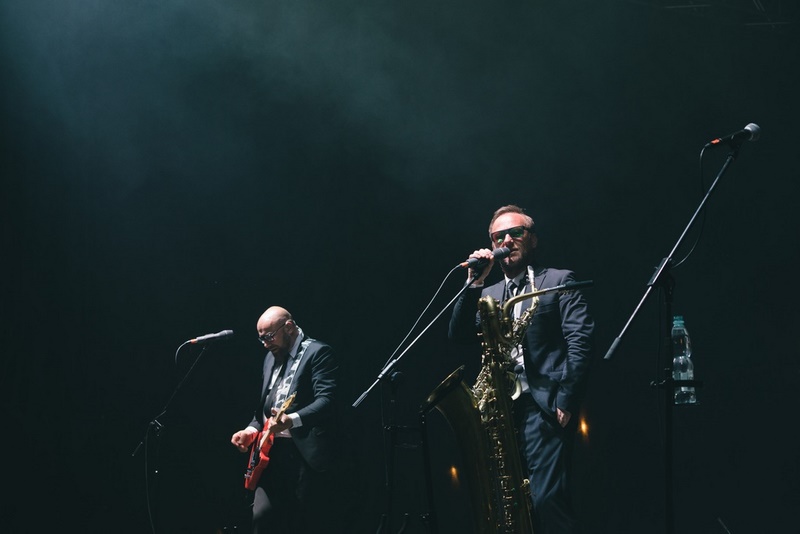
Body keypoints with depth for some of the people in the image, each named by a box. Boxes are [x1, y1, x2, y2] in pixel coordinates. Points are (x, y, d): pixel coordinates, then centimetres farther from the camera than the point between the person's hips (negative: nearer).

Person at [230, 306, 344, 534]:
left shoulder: (318, 353, -6)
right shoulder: (271, 357, 20)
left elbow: (326, 400, -19)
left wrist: (292, 420, -34)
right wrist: (253, 429, 8)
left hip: (308, 453, -7)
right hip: (273, 451, 7)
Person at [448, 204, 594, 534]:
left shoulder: (558, 281, 8)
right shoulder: (488, 295, 23)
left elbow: (579, 341, -3)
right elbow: (459, 335, 9)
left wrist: (565, 400, -14)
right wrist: (474, 282, 1)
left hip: (544, 406, -5)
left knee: (546, 499, -19)